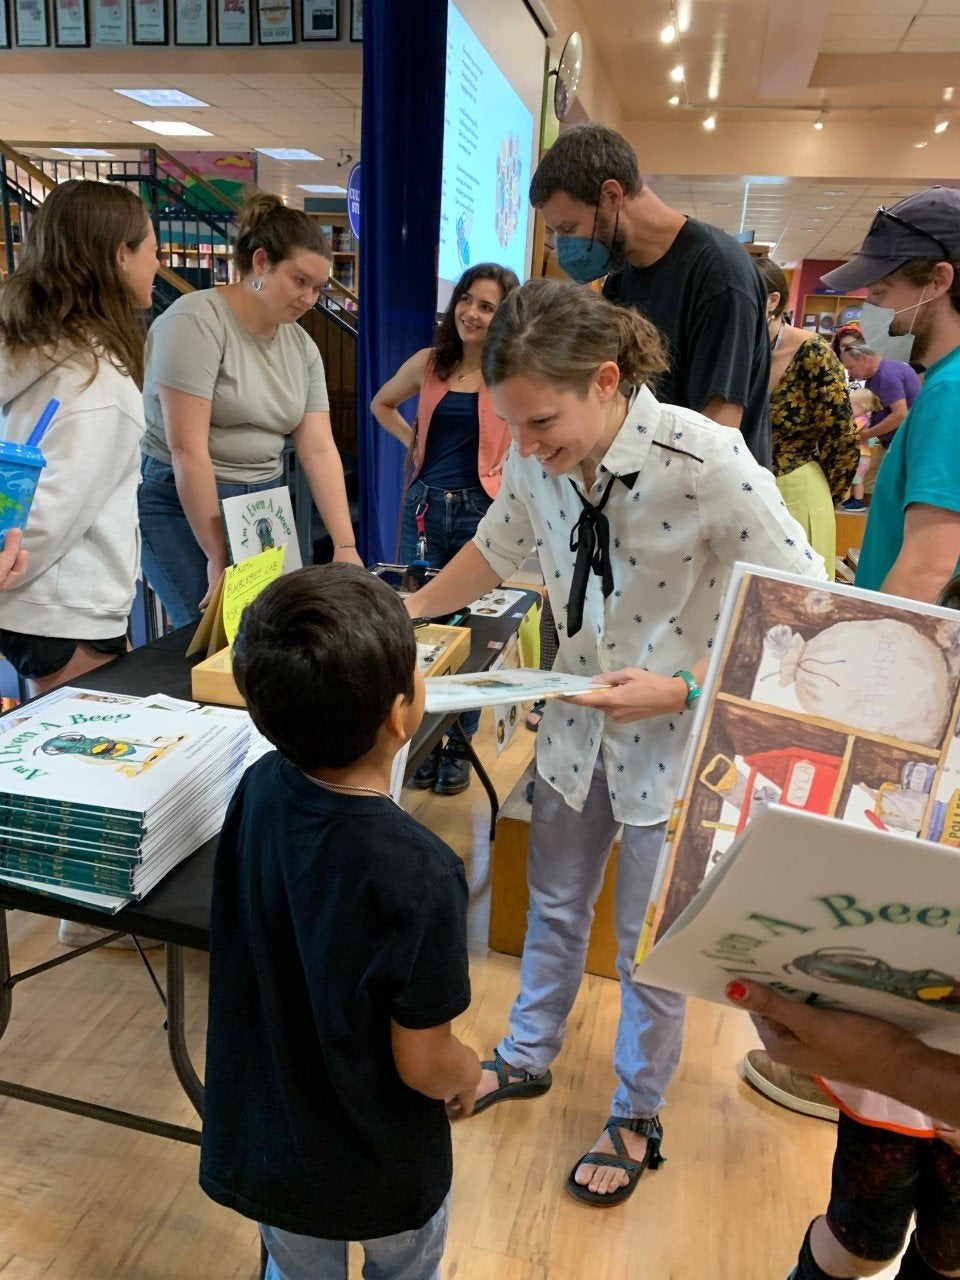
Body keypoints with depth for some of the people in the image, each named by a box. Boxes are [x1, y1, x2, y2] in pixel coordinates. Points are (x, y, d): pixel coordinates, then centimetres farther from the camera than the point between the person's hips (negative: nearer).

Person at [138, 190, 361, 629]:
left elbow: (319, 450, 2)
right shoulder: (197, 320, -14)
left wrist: (346, 546, -7)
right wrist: (218, 558, -18)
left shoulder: (301, 345, 7)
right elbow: (187, 448, -18)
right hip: (184, 504, -6)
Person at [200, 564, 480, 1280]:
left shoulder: (258, 790, -20)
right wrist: (469, 1075, -2)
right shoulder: (420, 878, -37)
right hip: (379, 1172, -4)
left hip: (259, 1147, 4)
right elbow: (423, 1064, -21)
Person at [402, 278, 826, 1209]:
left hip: (675, 738, -4)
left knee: (649, 947, 15)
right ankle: (527, 1058, 51)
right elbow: (497, 550, 10)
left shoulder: (705, 460, -28)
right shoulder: (537, 458, -12)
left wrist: (683, 689, -27)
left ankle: (636, 1117, 43)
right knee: (554, 906, 23)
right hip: (578, 721, 5)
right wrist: (408, 612, 2)